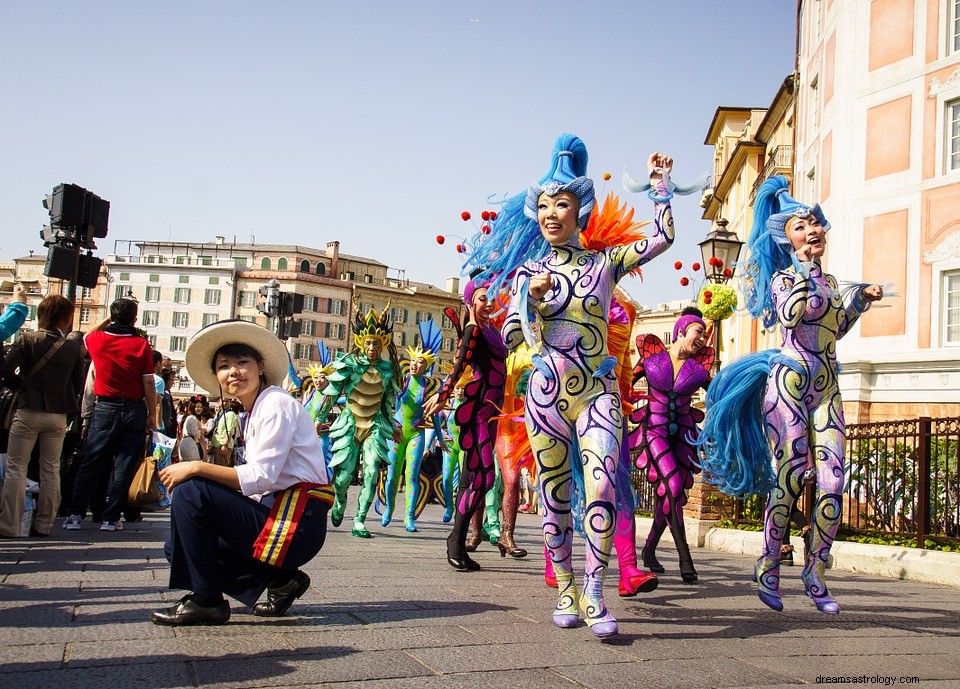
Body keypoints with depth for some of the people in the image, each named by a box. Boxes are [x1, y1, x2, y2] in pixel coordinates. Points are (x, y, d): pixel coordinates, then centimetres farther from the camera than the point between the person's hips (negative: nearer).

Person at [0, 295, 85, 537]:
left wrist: (20, 386, 4)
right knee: (51, 470, 12)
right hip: (58, 414, 2)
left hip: (28, 411, -2)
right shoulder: (74, 345, -3)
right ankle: (44, 524, 14)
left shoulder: (26, 340, -6)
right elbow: (78, 383, 1)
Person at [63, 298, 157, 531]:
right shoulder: (141, 344, -7)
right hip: (134, 409, -2)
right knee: (124, 466, 4)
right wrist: (152, 415, 2)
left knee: (91, 463, 9)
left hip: (105, 408, 2)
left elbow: (85, 337, 27)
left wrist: (107, 321, 28)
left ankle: (75, 514, 7)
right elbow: (149, 383, -6)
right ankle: (110, 518, 6)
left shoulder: (98, 339, 0)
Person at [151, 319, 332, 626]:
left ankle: (206, 600, -8)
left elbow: (260, 478, -19)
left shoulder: (275, 404, -10)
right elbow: (260, 481, 12)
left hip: (296, 523, -10)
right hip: (279, 512, 10)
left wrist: (197, 468, -16)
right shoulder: (256, 411, 18)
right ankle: (281, 579, 11)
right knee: (180, 548, 14)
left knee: (190, 493, -16)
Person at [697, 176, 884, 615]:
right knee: (789, 479, -8)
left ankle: (815, 571, 9)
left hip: (826, 389, 6)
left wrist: (860, 300, 19)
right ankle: (768, 568, 4)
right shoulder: (784, 277, -1)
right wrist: (808, 268, -14)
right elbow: (789, 315, -22)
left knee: (832, 484, -3)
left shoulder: (829, 281, 17)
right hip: (789, 381, -6)